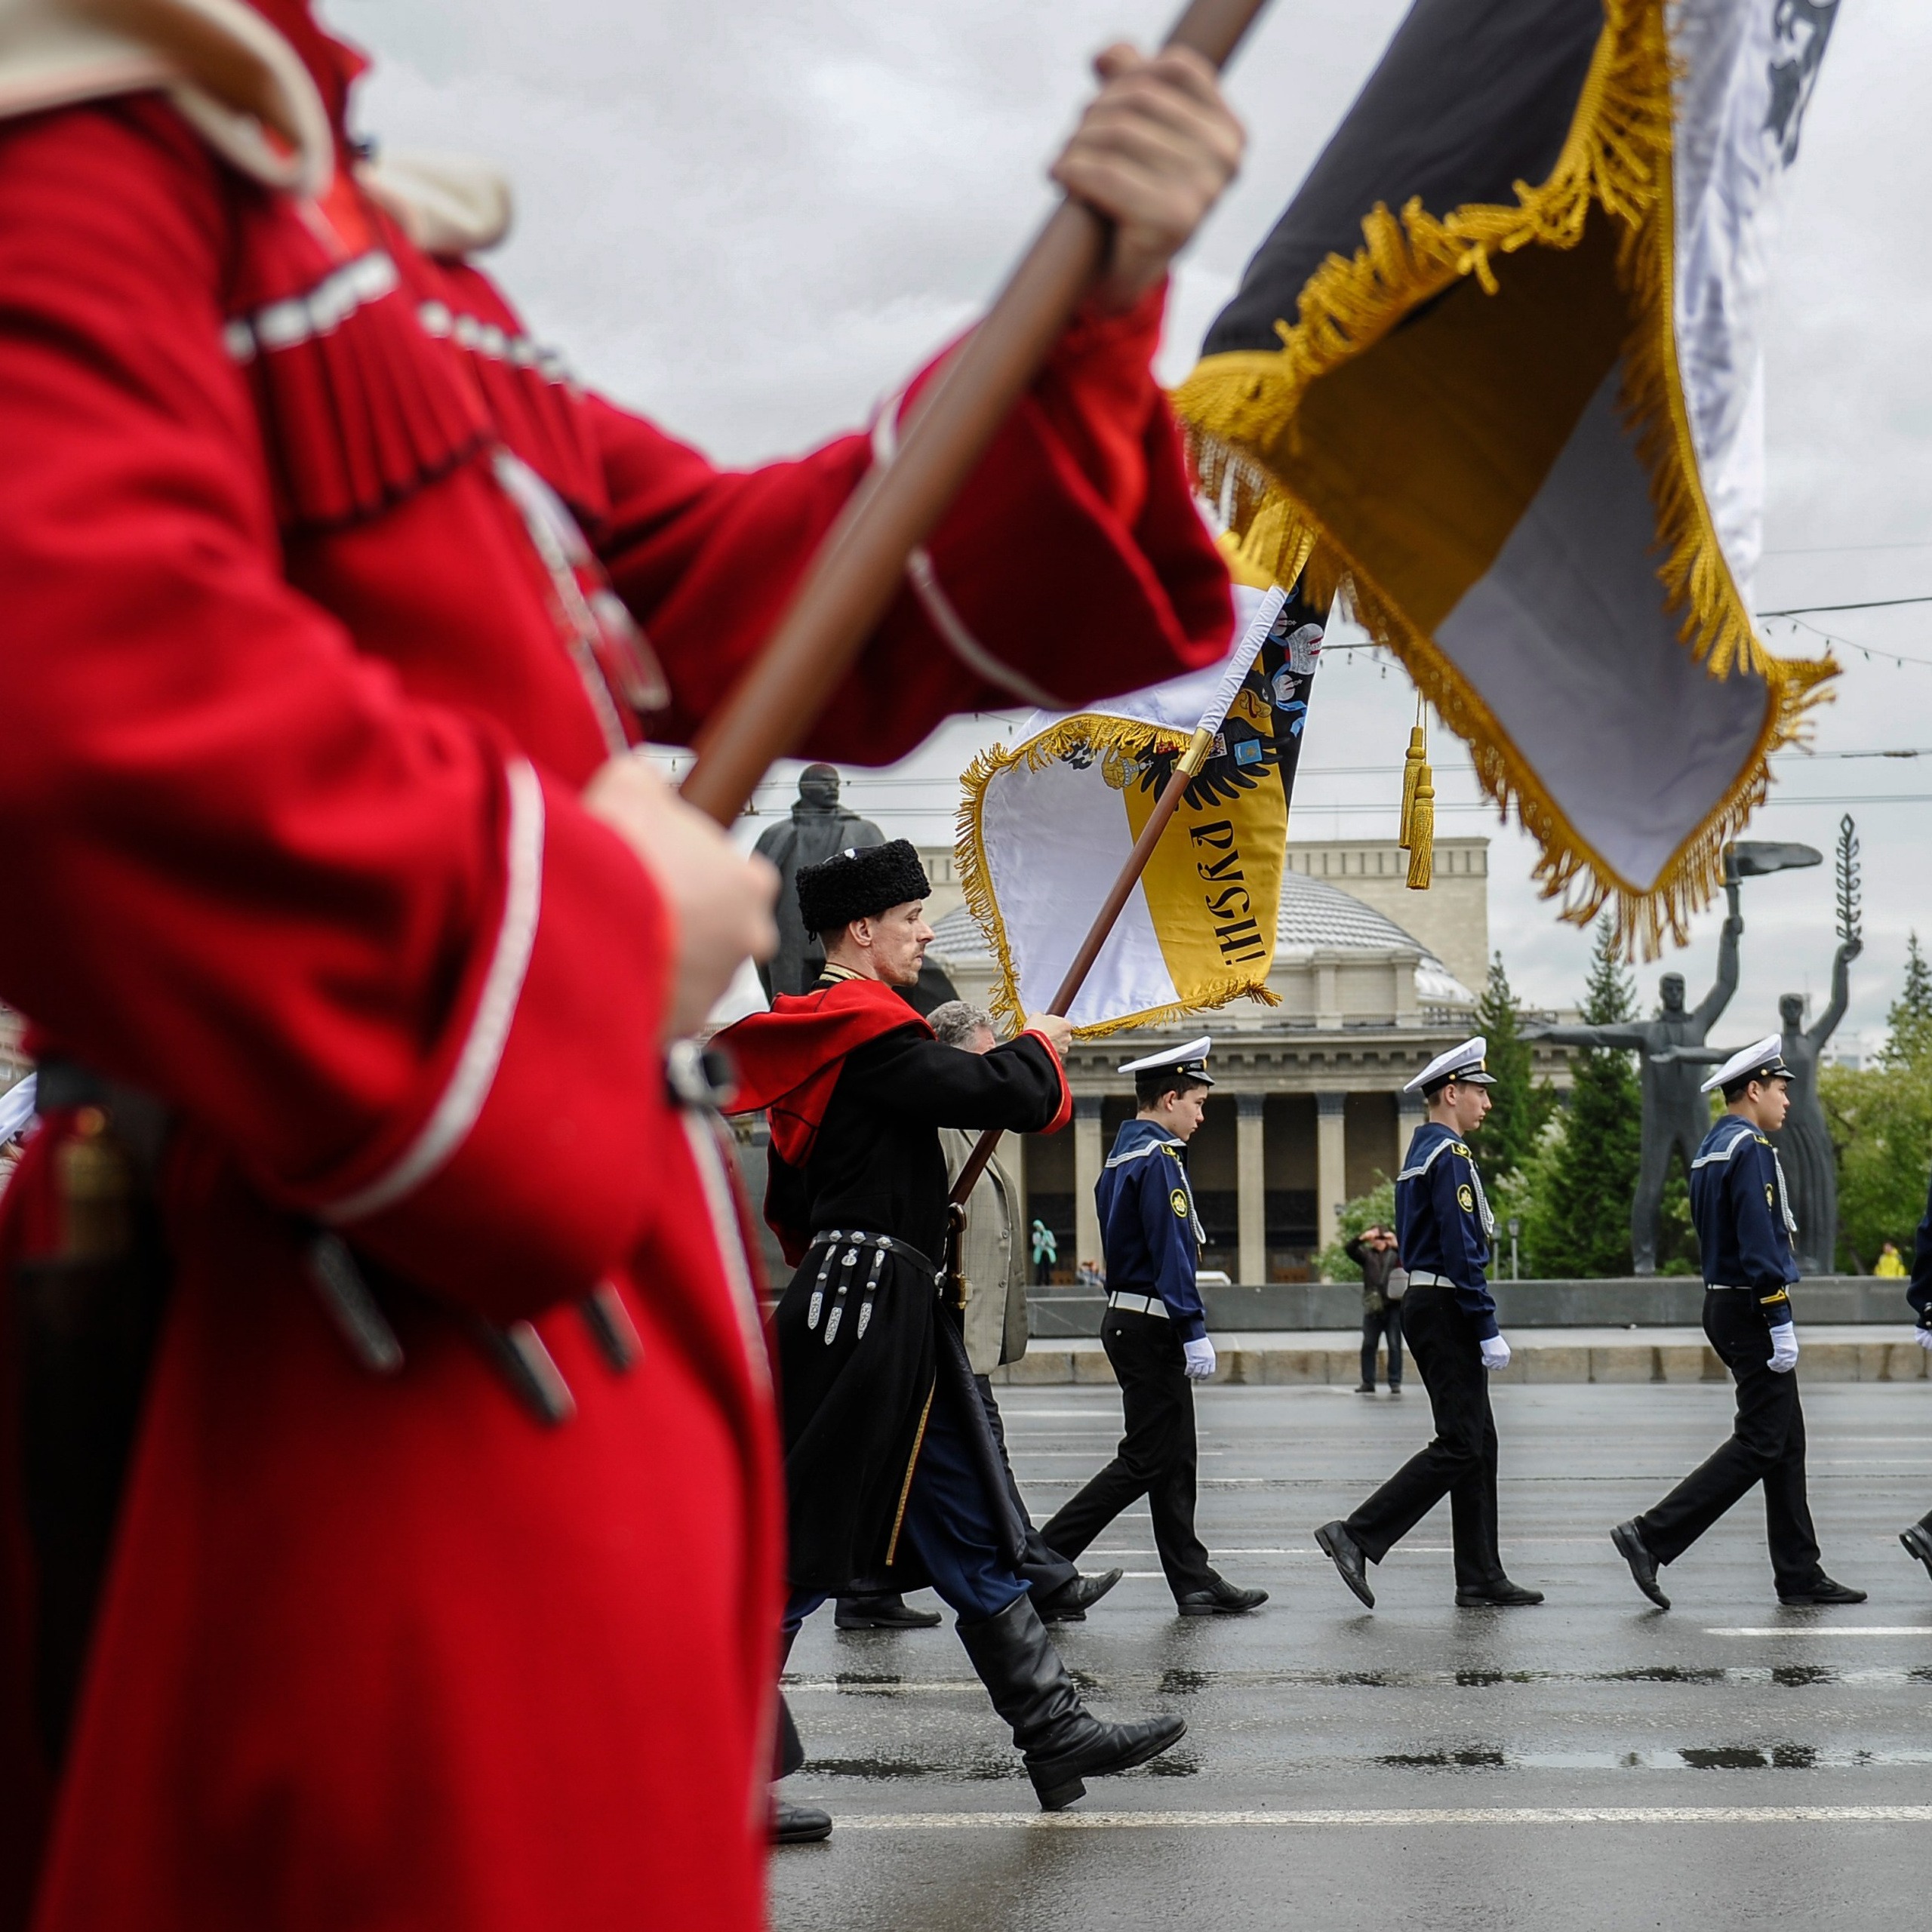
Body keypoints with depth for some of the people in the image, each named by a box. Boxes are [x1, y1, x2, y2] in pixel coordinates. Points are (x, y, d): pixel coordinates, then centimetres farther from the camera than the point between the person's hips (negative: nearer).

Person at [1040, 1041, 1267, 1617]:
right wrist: (1195, 1332, -21)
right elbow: (1171, 1252, -21)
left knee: (1175, 1461, 11)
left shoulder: (1122, 1158, 16)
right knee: (1145, 1461, -6)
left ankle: (1195, 1583, 14)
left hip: (1130, 1324, 10)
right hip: (1152, 1328, -10)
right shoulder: (1158, 1159, -15)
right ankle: (1042, 1561, -6)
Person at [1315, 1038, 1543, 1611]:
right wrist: (1489, 1331, -19)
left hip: (1428, 1306, 11)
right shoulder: (1450, 1157, -15)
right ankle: (1357, 1536, -11)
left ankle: (1482, 1581, 12)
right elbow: (1463, 1252, -21)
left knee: (1477, 1445, 10)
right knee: (1459, 1448, -9)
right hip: (1447, 1312, -11)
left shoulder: (1423, 1153, 17)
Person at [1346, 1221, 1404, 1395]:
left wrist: (1396, 1245, -23)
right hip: (1372, 1307, 2)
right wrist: (1361, 1238, -21)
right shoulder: (1367, 1254, 11)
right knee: (1368, 1345, 3)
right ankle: (1368, 1383, 9)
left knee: (1394, 1345, -1)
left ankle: (1395, 1382, 3)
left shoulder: (1394, 1253, 7)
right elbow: (1349, 1250, -3)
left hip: (1393, 1305, -2)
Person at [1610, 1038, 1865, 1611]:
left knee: (1786, 1443, 11)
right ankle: (1651, 1537, -10)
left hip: (1726, 1307, 10)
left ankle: (1800, 1575, 14)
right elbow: (1760, 1244, -22)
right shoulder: (1750, 1147, -15)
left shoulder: (1712, 1148, 15)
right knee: (1761, 1445, -8)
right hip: (1751, 1311, -10)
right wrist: (1781, 1322, -21)